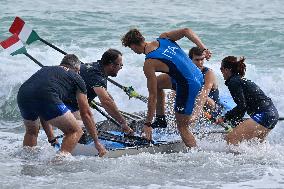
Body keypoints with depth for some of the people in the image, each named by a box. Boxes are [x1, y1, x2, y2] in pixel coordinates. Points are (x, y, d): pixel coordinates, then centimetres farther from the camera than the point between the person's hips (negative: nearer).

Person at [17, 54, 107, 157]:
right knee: (75, 132, 9)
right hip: (47, 97, -6)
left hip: (22, 95, 6)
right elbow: (85, 113, 24)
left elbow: (42, 111, 41)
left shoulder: (45, 69, 38)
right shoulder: (76, 78, 26)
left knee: (32, 132, 34)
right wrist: (97, 142, 31)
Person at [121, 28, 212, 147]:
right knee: (157, 83, 25)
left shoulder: (149, 64, -16)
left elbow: (153, 97, -13)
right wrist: (204, 50, -3)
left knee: (182, 126, 9)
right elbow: (186, 31, -6)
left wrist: (148, 124, -6)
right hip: (199, 76, 9)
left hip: (189, 87, -9)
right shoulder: (163, 38, 2)